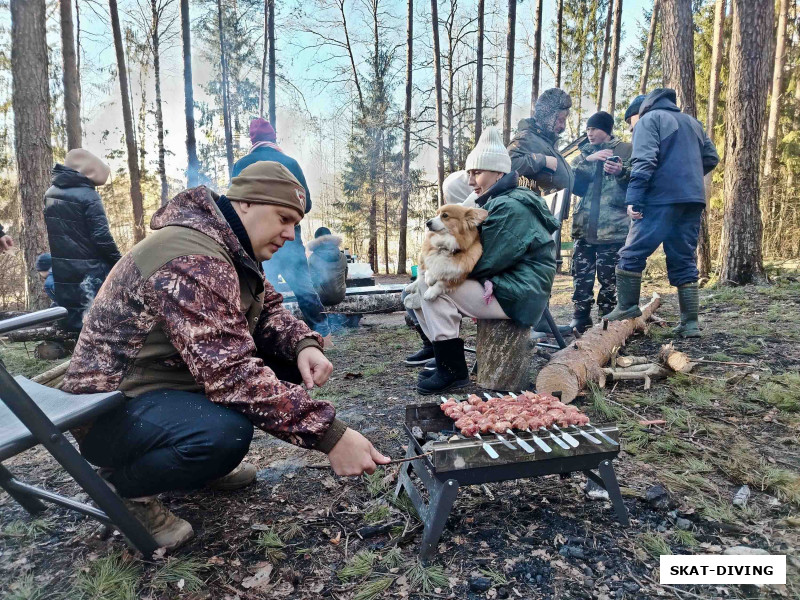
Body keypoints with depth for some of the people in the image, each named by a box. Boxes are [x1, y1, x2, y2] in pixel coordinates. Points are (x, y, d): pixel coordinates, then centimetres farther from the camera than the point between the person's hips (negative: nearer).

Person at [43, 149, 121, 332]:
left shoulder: (50, 194, 9)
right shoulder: (88, 196, -17)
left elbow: (54, 231, 16)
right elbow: (101, 236, -19)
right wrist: (118, 262, -7)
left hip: (61, 270, 8)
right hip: (89, 272, -8)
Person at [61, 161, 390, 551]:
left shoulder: (231, 250, 3)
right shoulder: (192, 260, -29)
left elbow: (268, 311, 7)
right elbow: (229, 372, -38)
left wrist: (304, 346, -17)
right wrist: (328, 434, -38)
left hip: (175, 378, 9)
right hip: (114, 407, -9)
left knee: (291, 362, -4)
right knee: (222, 435, -37)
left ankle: (202, 461, 11)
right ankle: (125, 484, -4)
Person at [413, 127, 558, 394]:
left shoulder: (510, 207, -16)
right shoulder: (497, 203, 17)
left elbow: (485, 262, -20)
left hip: (515, 299, -10)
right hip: (503, 288, 10)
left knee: (430, 283, -20)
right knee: (421, 291, 5)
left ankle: (452, 370, -13)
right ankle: (446, 362, 7)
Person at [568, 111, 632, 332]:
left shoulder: (626, 150, 7)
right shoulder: (585, 152, 19)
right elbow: (572, 183, 4)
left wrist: (622, 172, -21)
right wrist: (588, 161, -11)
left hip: (613, 226, -4)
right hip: (584, 225, 4)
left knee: (608, 278, -3)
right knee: (581, 275, 3)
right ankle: (580, 320, 12)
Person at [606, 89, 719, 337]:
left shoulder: (649, 119, 5)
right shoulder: (693, 123, 26)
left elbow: (644, 160, -11)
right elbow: (711, 158, 23)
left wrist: (633, 198, -17)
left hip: (661, 198, -7)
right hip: (693, 200, 7)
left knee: (633, 253, 0)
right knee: (685, 261, 7)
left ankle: (627, 307, 0)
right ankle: (690, 322, 6)